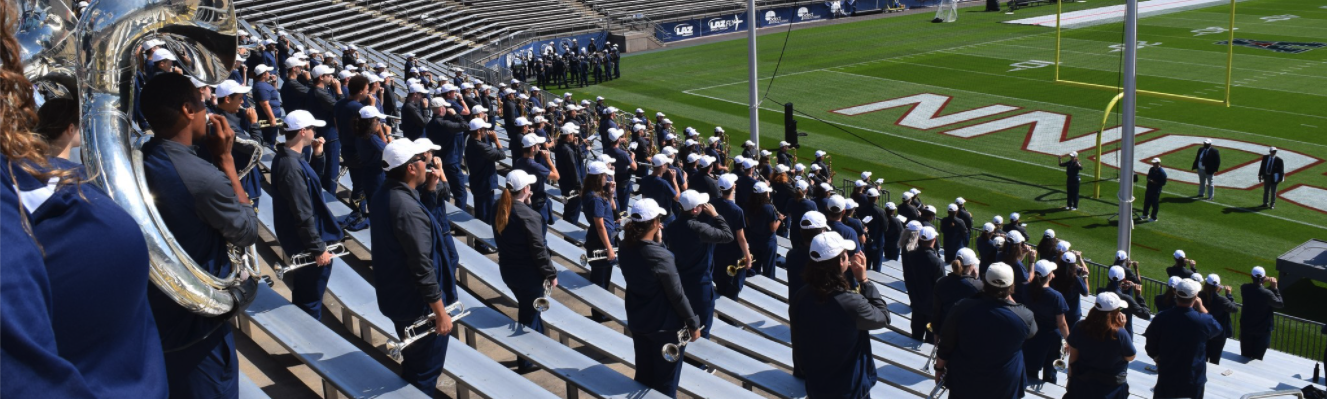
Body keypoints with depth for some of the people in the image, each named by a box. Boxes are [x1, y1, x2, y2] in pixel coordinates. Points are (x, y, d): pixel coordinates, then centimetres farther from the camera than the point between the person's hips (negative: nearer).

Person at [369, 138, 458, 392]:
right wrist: (440, 312, -23)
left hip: (395, 297, 9)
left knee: (413, 364, 26)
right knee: (426, 371, 7)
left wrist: (428, 189, 4)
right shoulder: (407, 208, -29)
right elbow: (422, 266, -28)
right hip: (418, 304, -9)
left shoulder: (383, 197, 1)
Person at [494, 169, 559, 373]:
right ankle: (526, 362, 19)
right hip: (528, 273, -8)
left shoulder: (500, 210, -2)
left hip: (508, 269, 8)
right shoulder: (528, 215, -24)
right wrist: (551, 273, -10)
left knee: (528, 309, 24)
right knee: (530, 315, 8)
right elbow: (538, 249, -22)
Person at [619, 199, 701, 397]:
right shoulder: (660, 256, -28)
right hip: (665, 327, -6)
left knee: (643, 378, 22)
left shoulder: (626, 248, -8)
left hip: (637, 322, 7)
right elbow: (677, 295, -19)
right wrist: (693, 324, -8)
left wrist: (656, 242, -2)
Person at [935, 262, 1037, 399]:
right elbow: (1031, 332, 7)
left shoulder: (962, 308, -21)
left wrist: (939, 368, 8)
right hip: (1003, 388, 0)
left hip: (963, 383, 0)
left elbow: (945, 346, -10)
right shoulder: (1024, 316, -19)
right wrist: (1010, 300, 4)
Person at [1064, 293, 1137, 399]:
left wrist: (1071, 378, 9)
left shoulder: (1079, 328, -15)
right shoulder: (1120, 334, -25)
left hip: (1082, 383, 3)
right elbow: (1130, 357, -7)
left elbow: (1072, 358, -6)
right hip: (1111, 388, -2)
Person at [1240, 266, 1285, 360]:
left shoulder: (1244, 288, -14)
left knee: (1245, 357, 17)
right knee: (1257, 359, 11)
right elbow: (1280, 304, -10)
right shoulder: (1267, 294, -27)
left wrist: (1262, 284, -3)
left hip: (1246, 328, 4)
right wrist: (1274, 288, -9)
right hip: (1262, 330, -4)